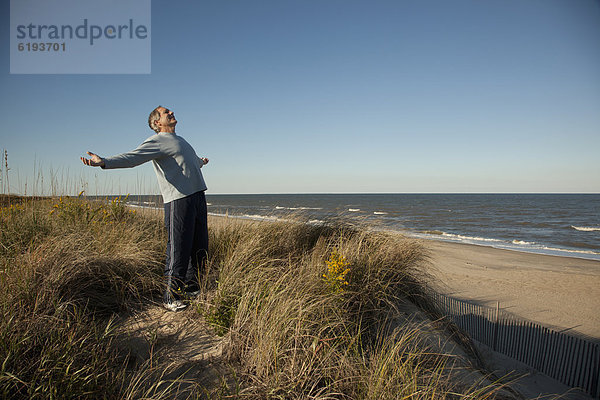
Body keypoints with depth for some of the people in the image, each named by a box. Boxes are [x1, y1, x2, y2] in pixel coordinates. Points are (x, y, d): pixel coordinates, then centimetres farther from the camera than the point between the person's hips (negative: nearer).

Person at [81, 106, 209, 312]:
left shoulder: (179, 140, 26)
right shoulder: (157, 141, -2)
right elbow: (133, 156, -18)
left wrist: (200, 162, 69)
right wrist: (105, 162, -36)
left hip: (198, 197, 9)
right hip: (179, 200, -9)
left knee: (199, 247, 11)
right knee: (179, 249, -9)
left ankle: (191, 288, 25)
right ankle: (171, 296, 3)